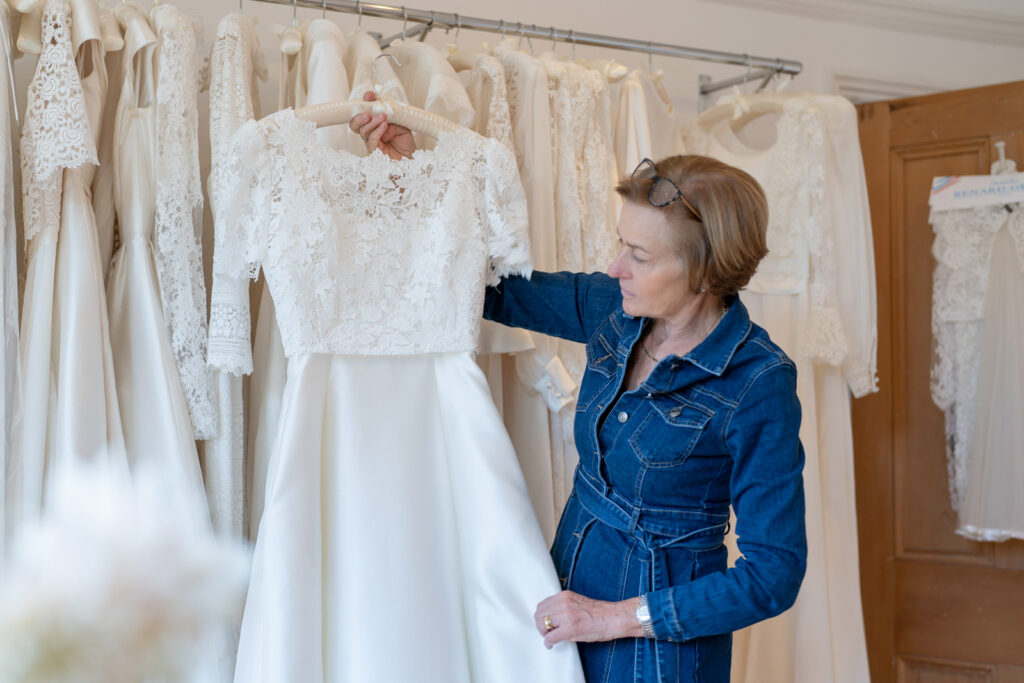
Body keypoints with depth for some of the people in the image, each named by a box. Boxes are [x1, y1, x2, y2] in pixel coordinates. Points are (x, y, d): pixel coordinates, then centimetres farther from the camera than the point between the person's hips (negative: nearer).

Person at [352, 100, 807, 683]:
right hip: (569, 590, 6)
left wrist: (617, 617, -18)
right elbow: (493, 289, 9)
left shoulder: (758, 384, -22)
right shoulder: (613, 310, -6)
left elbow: (774, 575, -20)